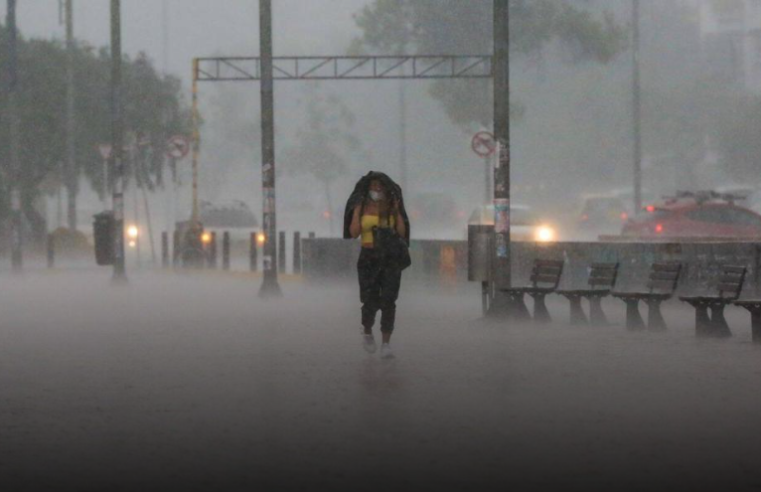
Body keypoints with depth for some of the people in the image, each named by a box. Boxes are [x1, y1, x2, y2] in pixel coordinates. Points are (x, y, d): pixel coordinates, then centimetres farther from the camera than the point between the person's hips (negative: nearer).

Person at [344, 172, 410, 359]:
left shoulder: (392, 208, 3)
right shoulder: (362, 207, 0)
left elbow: (402, 233, -3)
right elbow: (354, 233, -8)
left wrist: (397, 211, -12)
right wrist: (356, 210, -14)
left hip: (391, 259, 0)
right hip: (369, 258, 0)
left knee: (388, 302, -11)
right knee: (371, 303, -2)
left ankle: (386, 346, -8)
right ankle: (367, 333, 30)